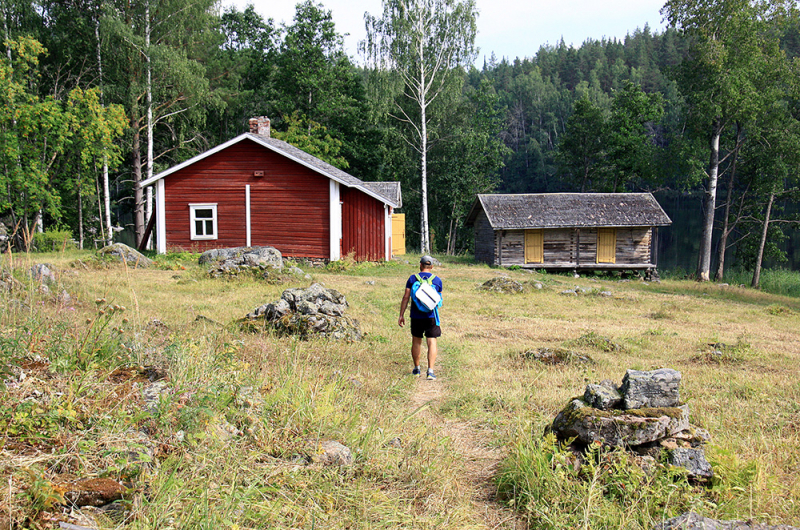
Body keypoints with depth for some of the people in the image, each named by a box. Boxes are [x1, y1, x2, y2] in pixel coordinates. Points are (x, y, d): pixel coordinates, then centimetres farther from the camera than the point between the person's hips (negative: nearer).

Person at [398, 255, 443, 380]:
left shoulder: (413, 278, -1)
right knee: (432, 342, 0)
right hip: (431, 316, -1)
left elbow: (406, 297, -4)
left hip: (416, 316, 1)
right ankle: (430, 370, -9)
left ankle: (417, 369, 24)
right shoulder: (437, 280, 1)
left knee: (416, 341, 14)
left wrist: (401, 315, -1)